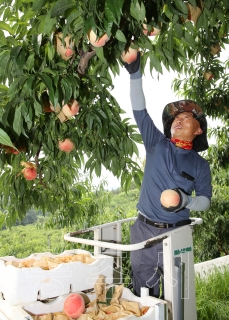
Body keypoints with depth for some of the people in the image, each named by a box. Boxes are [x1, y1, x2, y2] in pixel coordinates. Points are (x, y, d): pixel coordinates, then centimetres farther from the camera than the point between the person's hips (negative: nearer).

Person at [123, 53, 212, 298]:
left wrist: (187, 200, -19)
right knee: (143, 292, 7)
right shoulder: (157, 145, 4)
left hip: (176, 233, 0)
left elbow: (205, 201, 3)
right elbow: (139, 111, -1)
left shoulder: (200, 165, 3)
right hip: (144, 230, 1)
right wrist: (135, 74, -9)